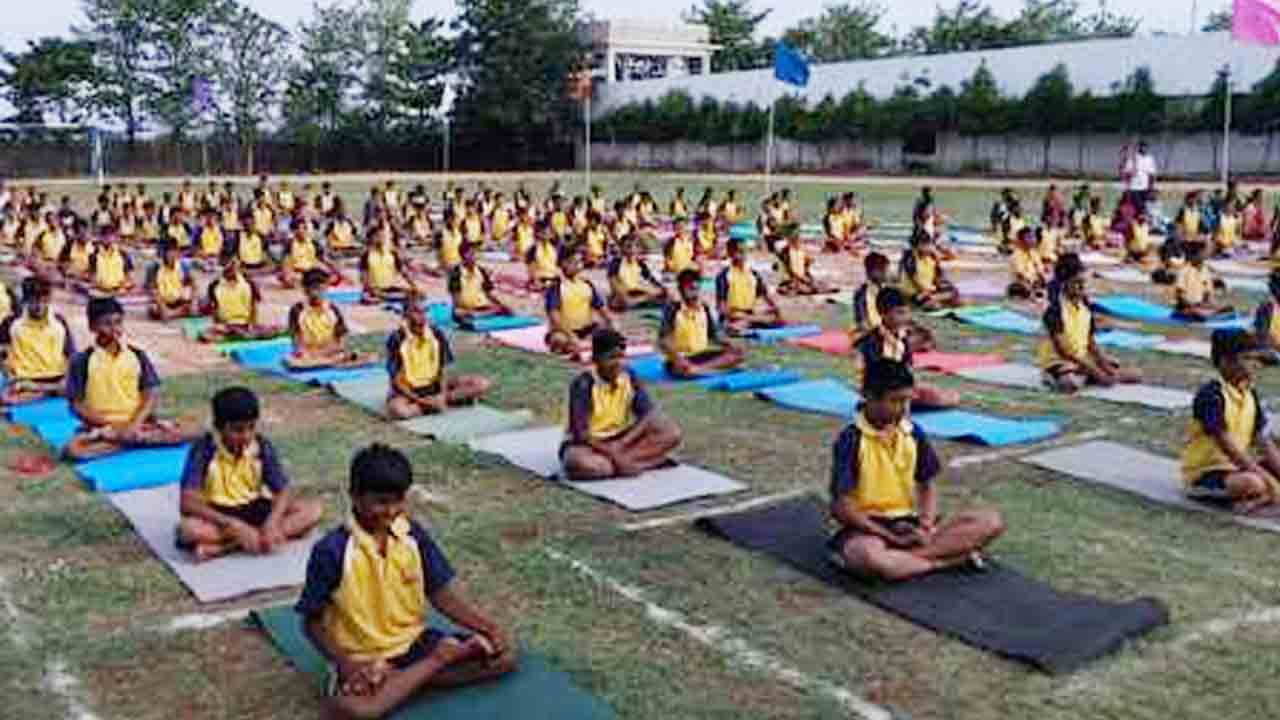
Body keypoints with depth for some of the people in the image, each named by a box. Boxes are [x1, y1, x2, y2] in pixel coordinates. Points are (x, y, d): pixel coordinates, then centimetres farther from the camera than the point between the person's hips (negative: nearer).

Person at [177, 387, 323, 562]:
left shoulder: (262, 447, -10)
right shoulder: (203, 449, -19)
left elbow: (285, 491, -10)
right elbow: (187, 503, -25)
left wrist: (272, 523, -31)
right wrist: (235, 526, -34)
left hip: (254, 511, 4)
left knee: (314, 510, -18)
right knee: (190, 528, -37)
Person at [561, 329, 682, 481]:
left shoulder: (630, 377, -6)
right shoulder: (584, 384, -19)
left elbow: (649, 415, -11)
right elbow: (580, 433, -22)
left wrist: (622, 444, -24)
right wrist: (612, 453, -28)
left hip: (622, 440, 5)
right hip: (589, 444, -5)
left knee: (672, 433, -15)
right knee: (576, 462, -40)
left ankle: (624, 461, -23)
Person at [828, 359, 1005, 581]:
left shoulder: (913, 433, 3)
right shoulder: (851, 440, -13)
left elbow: (928, 485, 12)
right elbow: (840, 507, -14)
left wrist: (926, 526, -9)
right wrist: (893, 537, -17)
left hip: (908, 524, 5)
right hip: (868, 528, -5)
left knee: (991, 522, -11)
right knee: (867, 555, -42)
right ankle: (955, 559, -21)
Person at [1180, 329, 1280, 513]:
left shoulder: (1250, 395, 3)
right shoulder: (1210, 395, -21)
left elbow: (1265, 442, 1)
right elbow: (1227, 446, -24)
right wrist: (1265, 476, -25)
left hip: (1235, 468, 9)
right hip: (1203, 474, -9)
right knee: (1253, 483, -34)